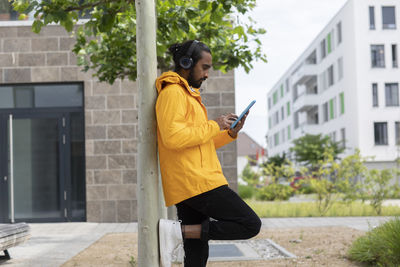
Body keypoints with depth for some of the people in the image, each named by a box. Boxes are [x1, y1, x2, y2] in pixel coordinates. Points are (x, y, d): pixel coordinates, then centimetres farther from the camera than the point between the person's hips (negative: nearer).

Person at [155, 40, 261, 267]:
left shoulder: (188, 94, 26)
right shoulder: (173, 92, -7)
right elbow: (173, 137, -21)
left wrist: (230, 133, 12)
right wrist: (214, 126, -12)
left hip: (188, 187, 10)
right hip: (196, 182, -10)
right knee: (250, 225, -11)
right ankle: (178, 231, -14)